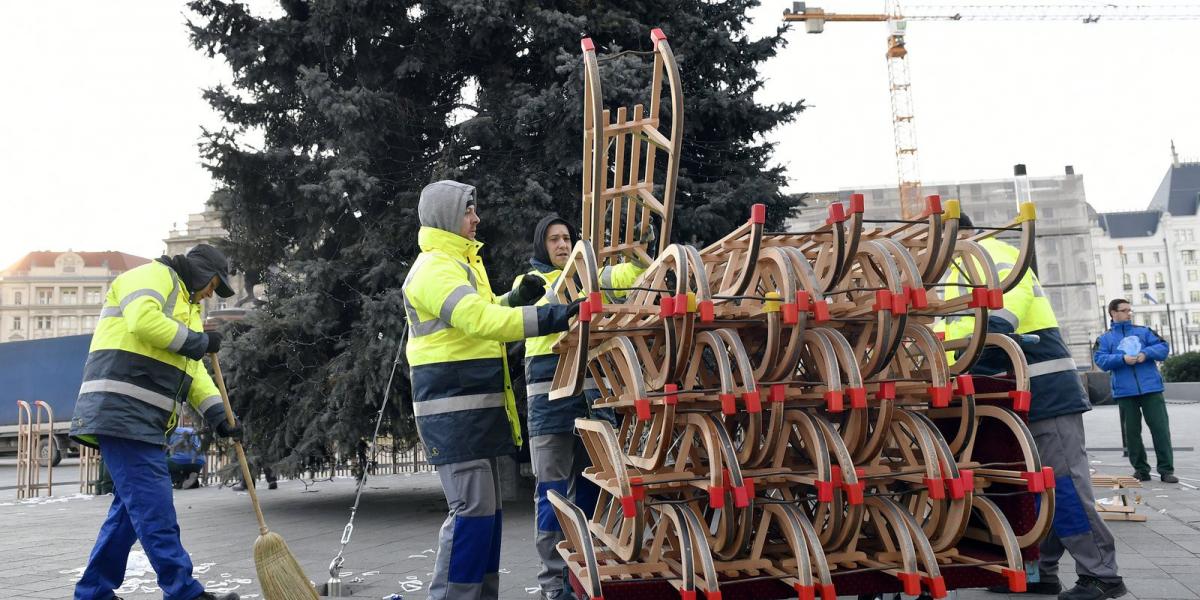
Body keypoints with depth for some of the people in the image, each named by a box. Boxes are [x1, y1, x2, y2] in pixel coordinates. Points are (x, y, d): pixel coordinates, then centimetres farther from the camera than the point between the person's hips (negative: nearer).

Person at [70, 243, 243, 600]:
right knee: (154, 508, -10)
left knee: (130, 507, 13)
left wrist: (218, 417, 9)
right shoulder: (154, 275, -1)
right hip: (123, 410, -10)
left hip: (143, 420, 10)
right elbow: (142, 320, -23)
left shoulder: (185, 305, 27)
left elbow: (193, 371, 22)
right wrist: (196, 341, -10)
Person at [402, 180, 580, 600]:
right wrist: (548, 318, -34)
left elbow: (479, 315, 28)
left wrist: (514, 298, 12)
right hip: (453, 408, -10)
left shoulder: (457, 263, 21)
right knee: (472, 509, -11)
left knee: (486, 508, 13)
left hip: (473, 406, 10)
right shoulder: (435, 268, -14)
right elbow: (479, 320, -29)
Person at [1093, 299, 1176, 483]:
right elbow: (1100, 360, -4)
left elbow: (1163, 347, 5)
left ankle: (1166, 470, 3)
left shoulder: (1143, 331, 14)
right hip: (1125, 392, 0)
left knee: (1160, 428, -3)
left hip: (1151, 388, 0)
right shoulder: (1105, 338, 9)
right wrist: (1122, 359, -18)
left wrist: (1146, 353, -13)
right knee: (1132, 431, 4)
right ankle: (1141, 469, 13)